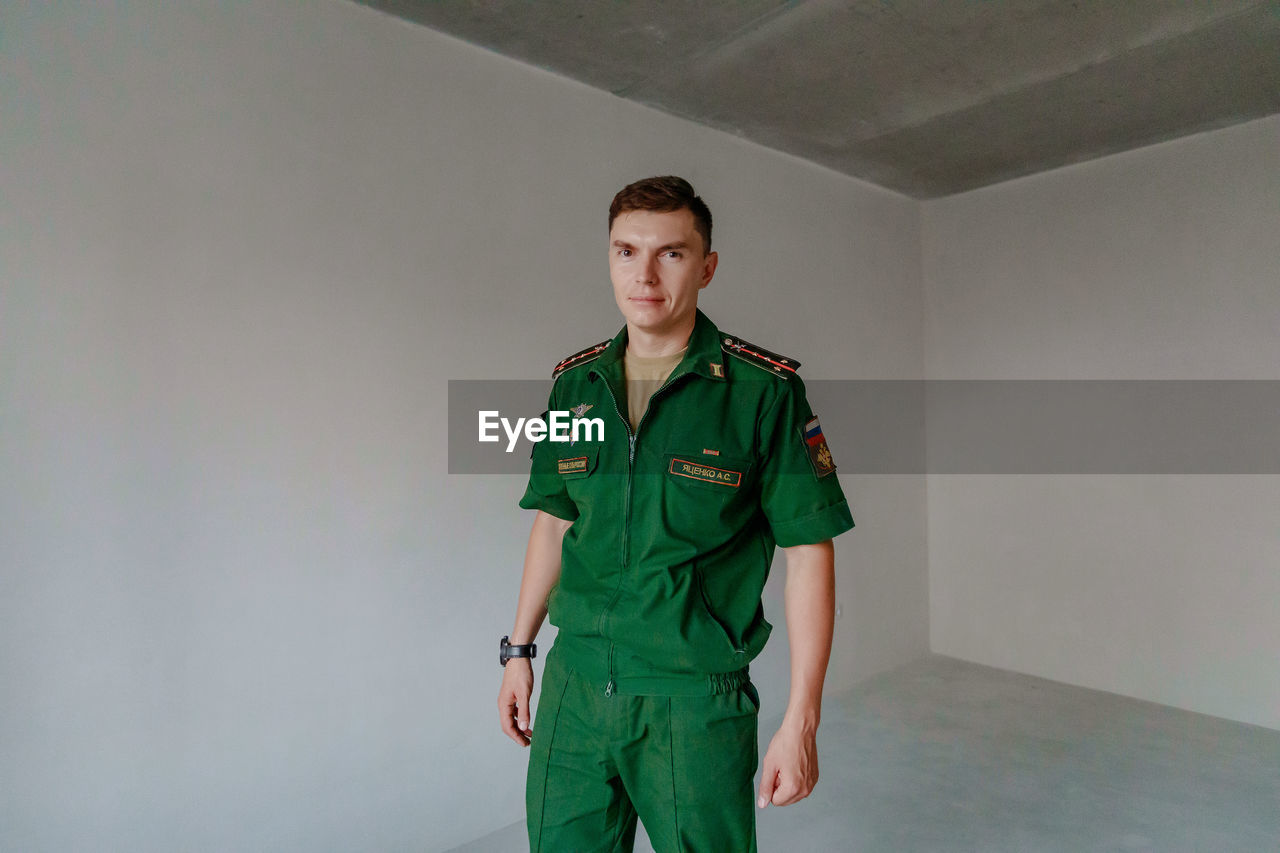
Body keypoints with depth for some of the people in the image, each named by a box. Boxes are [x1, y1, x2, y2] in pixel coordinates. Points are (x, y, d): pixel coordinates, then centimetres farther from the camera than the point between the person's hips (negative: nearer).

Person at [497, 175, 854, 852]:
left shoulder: (764, 389, -11)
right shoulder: (574, 384, 3)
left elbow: (808, 551, -9)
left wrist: (801, 719, -10)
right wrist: (519, 650, 14)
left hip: (697, 697, -3)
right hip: (575, 686, 4)